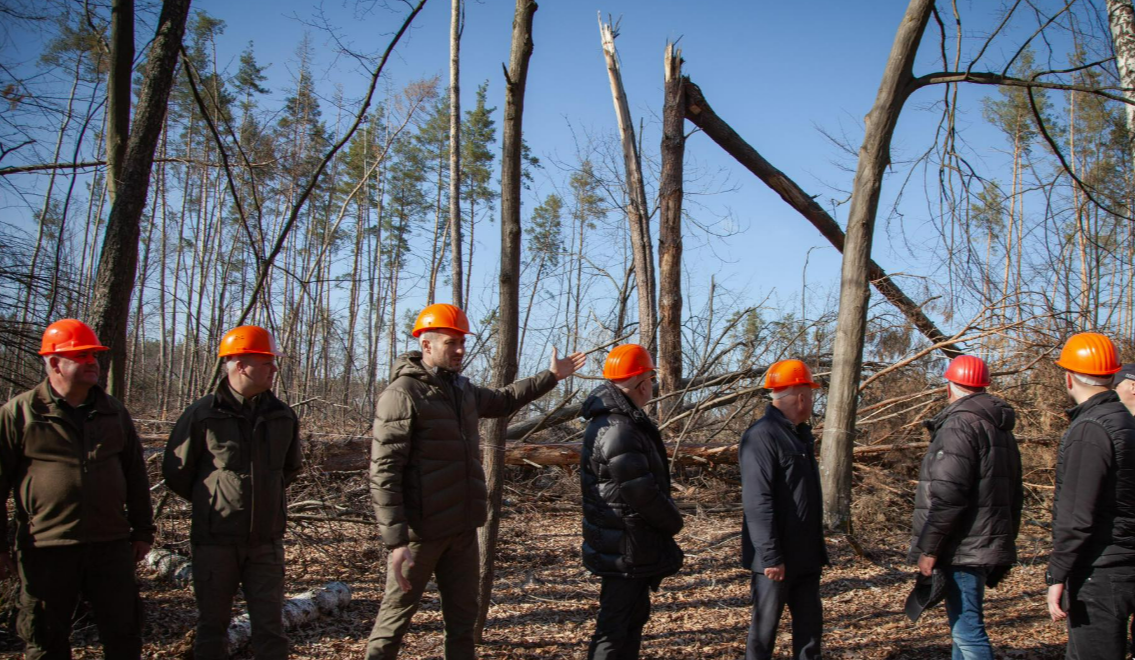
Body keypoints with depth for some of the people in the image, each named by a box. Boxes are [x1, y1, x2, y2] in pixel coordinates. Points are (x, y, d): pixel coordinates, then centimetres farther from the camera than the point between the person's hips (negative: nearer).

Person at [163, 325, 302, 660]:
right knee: (212, 626, 10)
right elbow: (176, 473, 0)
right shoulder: (202, 414, -9)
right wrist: (212, 503, 9)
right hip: (215, 541, -3)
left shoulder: (283, 416, 4)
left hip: (266, 541, 3)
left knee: (270, 627, 7)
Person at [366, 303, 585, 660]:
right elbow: (384, 472, -20)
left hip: (462, 529, 8)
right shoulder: (402, 395, -15)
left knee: (463, 617, 15)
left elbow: (503, 401, 32)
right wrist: (395, 540, -25)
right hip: (421, 532, -7)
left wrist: (551, 376, 31)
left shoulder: (461, 388, 10)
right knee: (396, 614, 3)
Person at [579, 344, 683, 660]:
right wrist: (674, 522, -8)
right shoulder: (618, 431, -25)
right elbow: (643, 493, -24)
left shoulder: (622, 420, 10)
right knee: (616, 625, -4)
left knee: (634, 615, 22)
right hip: (625, 550, -11)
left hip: (634, 547, 11)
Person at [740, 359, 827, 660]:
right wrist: (770, 556, -23)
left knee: (810, 624, 14)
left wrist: (818, 548, 17)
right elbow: (758, 502, -22)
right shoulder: (762, 436, -17)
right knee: (764, 629, 4)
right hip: (777, 558, -9)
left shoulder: (802, 434, 13)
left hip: (806, 556, 9)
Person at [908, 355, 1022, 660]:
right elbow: (1014, 494, 22)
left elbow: (947, 495, -22)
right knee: (963, 623, 19)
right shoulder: (1001, 428, 17)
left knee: (967, 629, -9)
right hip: (990, 543, 10)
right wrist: (1006, 540, 26)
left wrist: (928, 548, -17)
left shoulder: (960, 424, -14)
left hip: (965, 549, -10)